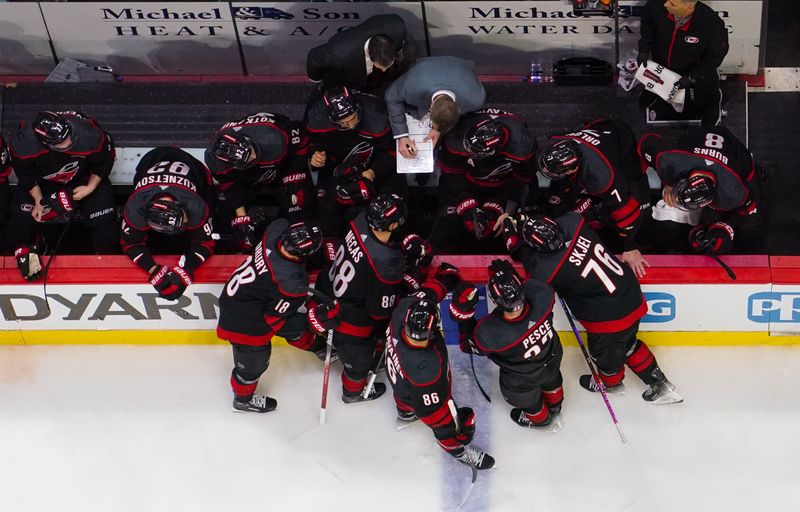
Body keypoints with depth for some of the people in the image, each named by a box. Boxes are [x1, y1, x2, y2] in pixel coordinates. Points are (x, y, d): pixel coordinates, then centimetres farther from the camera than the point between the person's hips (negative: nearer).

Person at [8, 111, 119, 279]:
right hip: (42, 181, 1)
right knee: (22, 216, -9)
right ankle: (23, 253, 20)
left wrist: (90, 188, -15)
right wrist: (38, 200, -11)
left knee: (104, 221, -9)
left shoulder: (92, 137, -41)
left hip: (84, 178, -1)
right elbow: (25, 173, -13)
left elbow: (105, 161, -16)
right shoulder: (23, 144, -38)